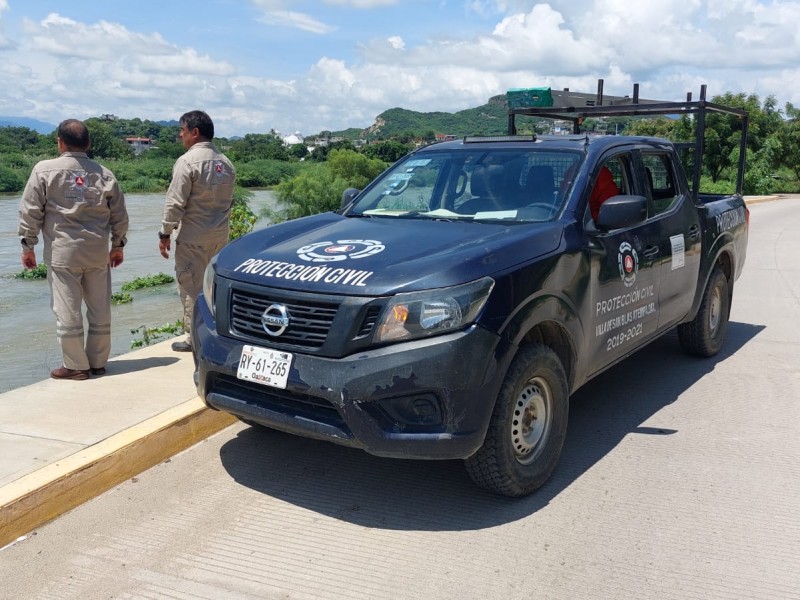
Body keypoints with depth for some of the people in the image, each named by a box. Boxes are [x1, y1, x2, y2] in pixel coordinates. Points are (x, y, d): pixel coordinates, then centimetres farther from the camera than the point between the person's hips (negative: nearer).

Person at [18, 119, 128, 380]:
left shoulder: (45, 169, -3)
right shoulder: (104, 174, 5)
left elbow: (30, 211, -3)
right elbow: (119, 215, 9)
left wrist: (28, 245, 6)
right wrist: (118, 245, 20)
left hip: (62, 253, -3)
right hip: (98, 253, 3)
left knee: (68, 313, 5)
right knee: (100, 311, 11)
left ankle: (75, 366, 12)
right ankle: (98, 362, 21)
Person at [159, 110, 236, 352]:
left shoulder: (188, 161, -13)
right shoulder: (225, 162, 10)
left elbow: (175, 202, -15)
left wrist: (165, 233, -8)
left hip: (193, 237, -7)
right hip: (220, 235, 7)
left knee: (191, 286, 1)